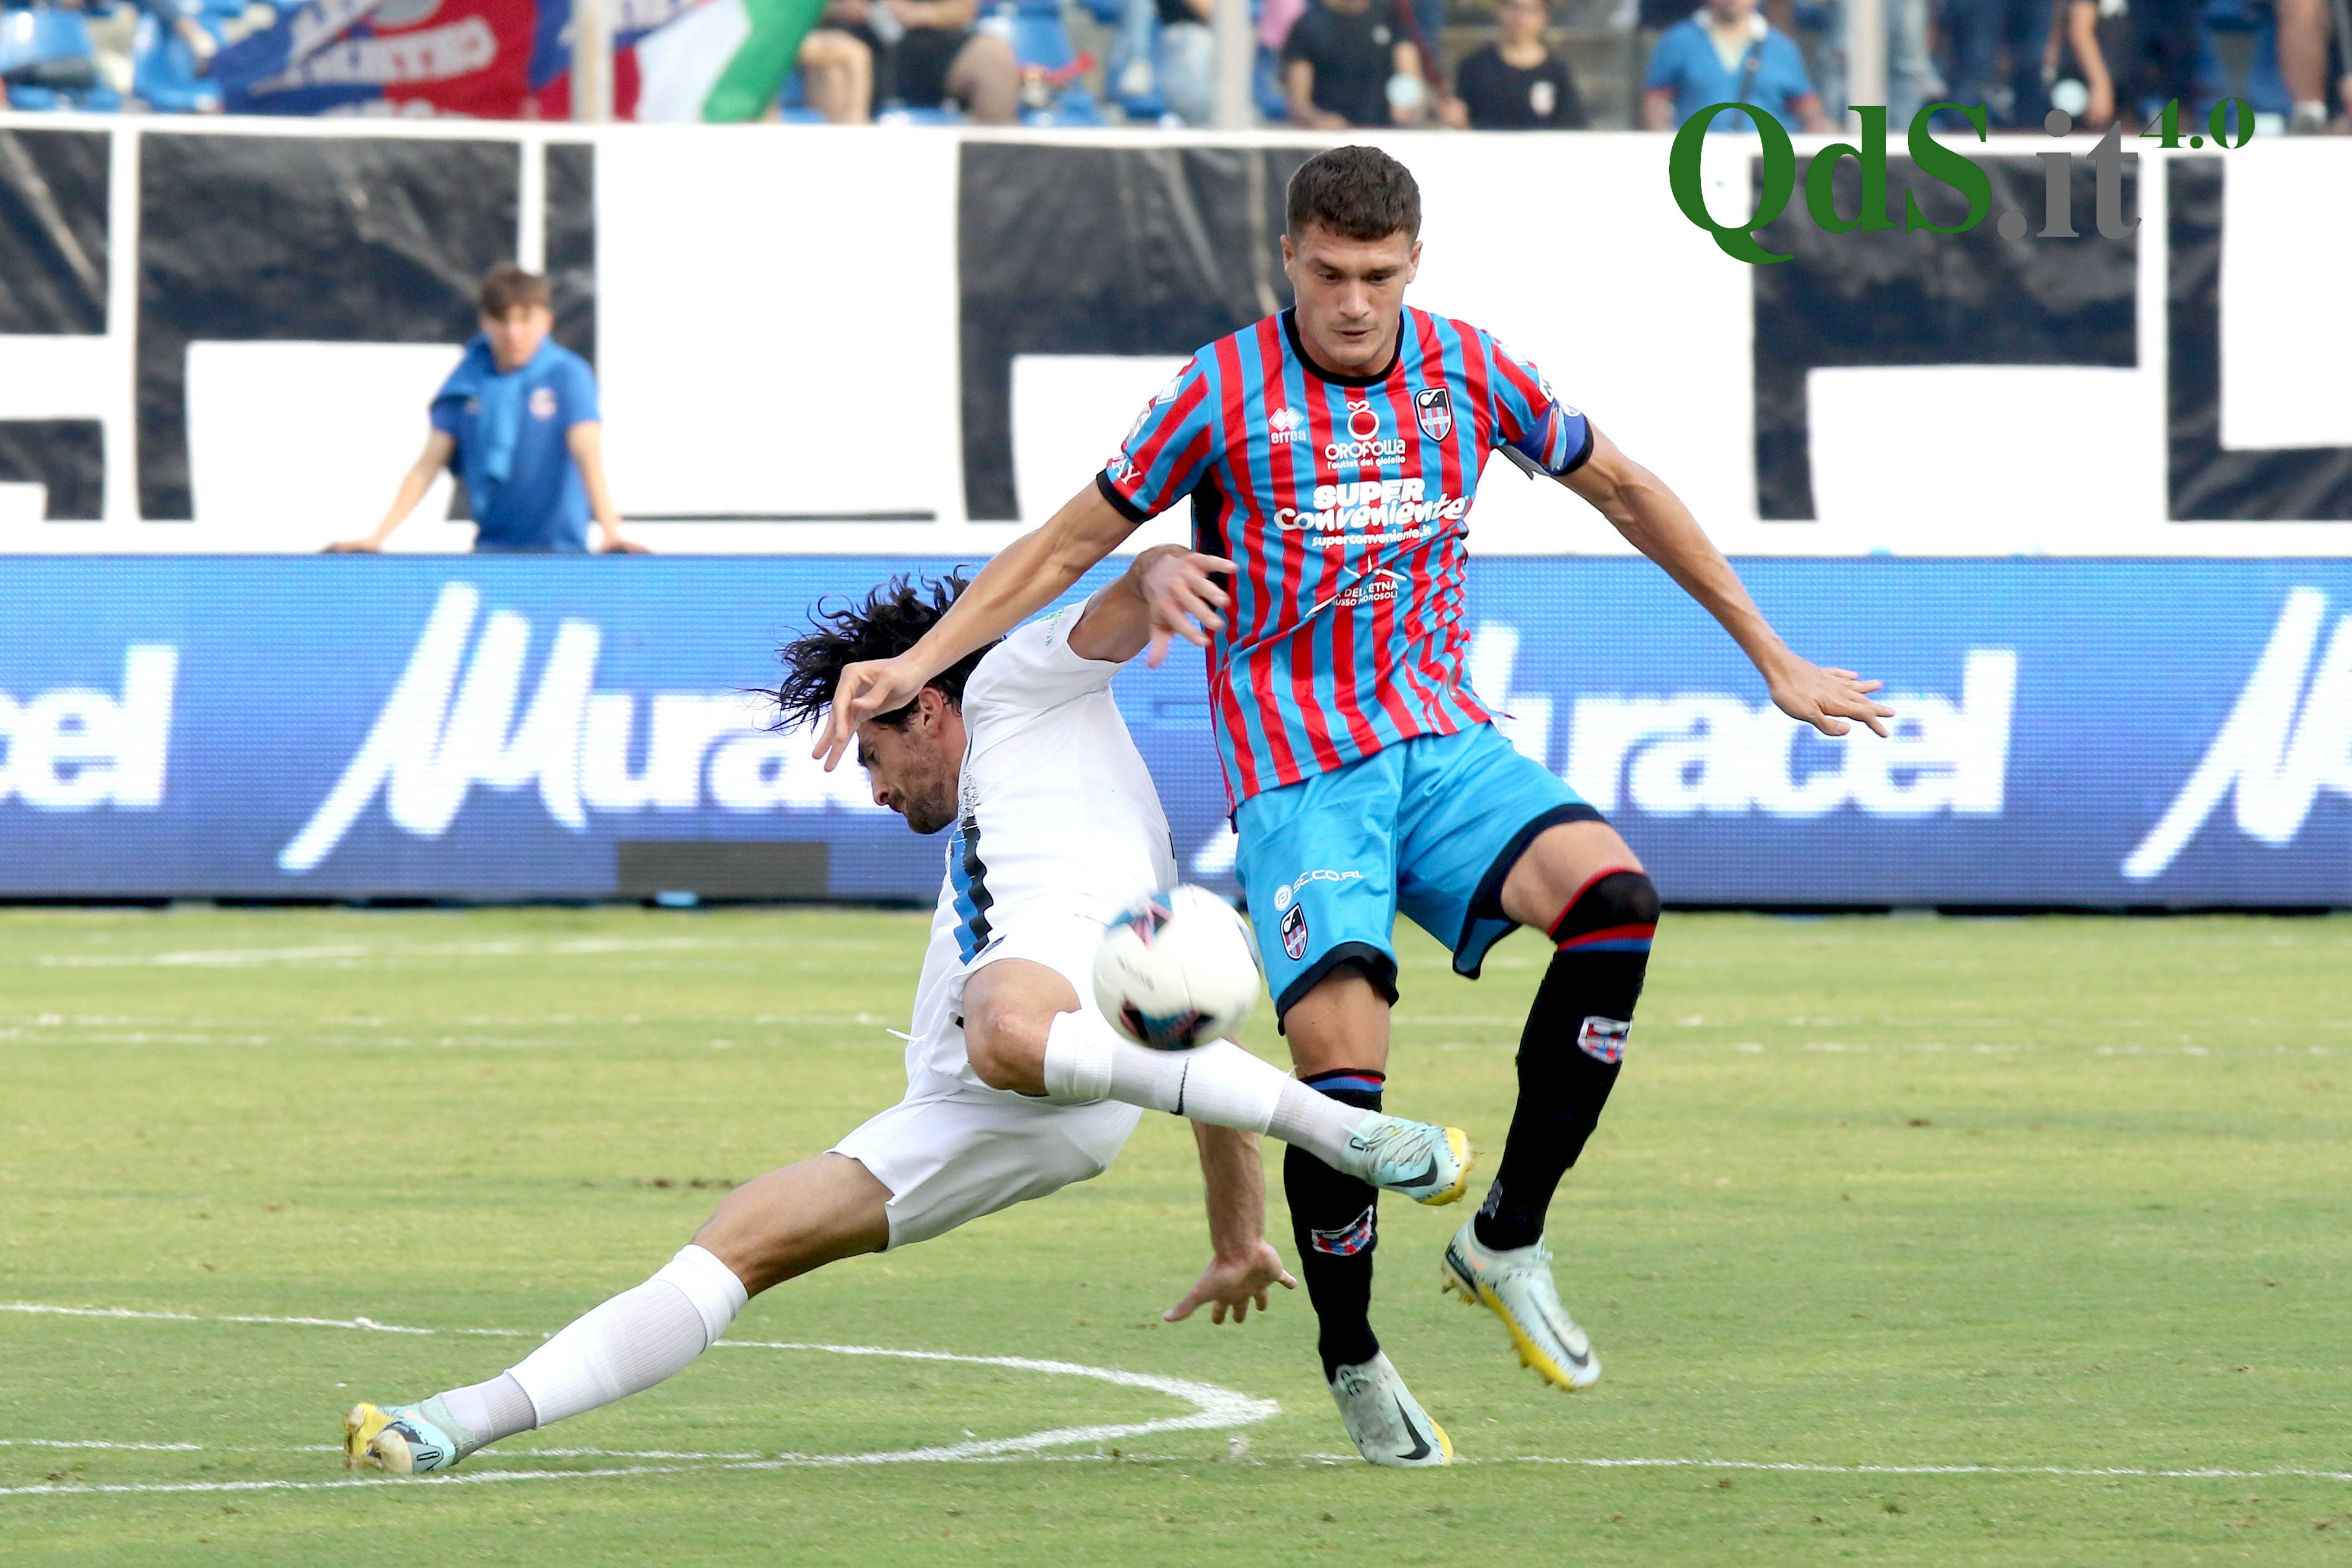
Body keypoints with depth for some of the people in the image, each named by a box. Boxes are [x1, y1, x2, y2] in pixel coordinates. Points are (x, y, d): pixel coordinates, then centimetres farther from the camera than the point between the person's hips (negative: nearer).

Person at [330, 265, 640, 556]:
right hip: (490, 549, 3)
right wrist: (376, 537, -1)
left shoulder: (568, 375, -5)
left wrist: (609, 532, -30)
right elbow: (429, 463, 6)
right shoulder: (466, 383, 5)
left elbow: (588, 454, -17)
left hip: (558, 549, -3)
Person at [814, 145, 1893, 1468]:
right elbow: (1071, 542, 4)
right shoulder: (1227, 394, -6)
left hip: (1443, 742, 3)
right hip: (1297, 773, -3)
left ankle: (1507, 1239, -12)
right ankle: (1352, 1359, 4)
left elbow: (1626, 491, 17)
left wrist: (1776, 661, 21)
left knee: (1614, 896, -26)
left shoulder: (1466, 372, 3)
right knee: (1341, 1055, -21)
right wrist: (916, 664, -4)